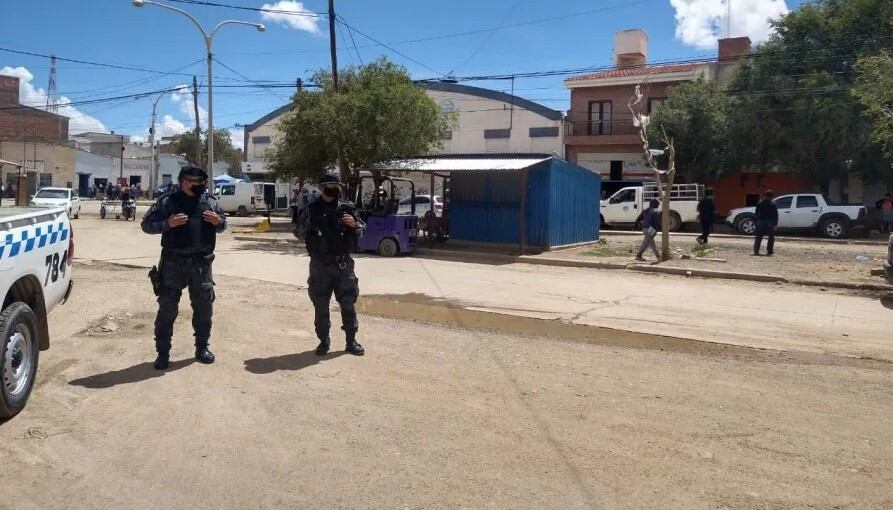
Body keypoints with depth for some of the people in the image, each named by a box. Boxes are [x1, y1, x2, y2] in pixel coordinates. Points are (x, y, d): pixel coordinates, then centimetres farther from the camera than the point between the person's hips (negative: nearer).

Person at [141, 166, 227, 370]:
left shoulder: (210, 201, 6)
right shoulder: (167, 201, -3)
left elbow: (223, 225, 17)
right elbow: (146, 225, -2)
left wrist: (218, 221, -7)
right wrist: (167, 223, -19)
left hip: (201, 263, 3)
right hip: (173, 263, -3)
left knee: (204, 307, 10)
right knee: (167, 308, 2)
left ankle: (202, 348, 25)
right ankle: (163, 352, 11)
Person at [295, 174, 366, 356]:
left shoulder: (347, 209, 4)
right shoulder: (311, 210, 0)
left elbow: (361, 232, 10)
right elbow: (298, 233, 6)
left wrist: (354, 224, -10)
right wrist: (306, 226, -13)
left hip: (343, 264, 1)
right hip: (320, 265, -1)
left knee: (348, 303, 3)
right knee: (320, 305, 5)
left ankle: (351, 341, 14)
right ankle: (324, 341, 18)